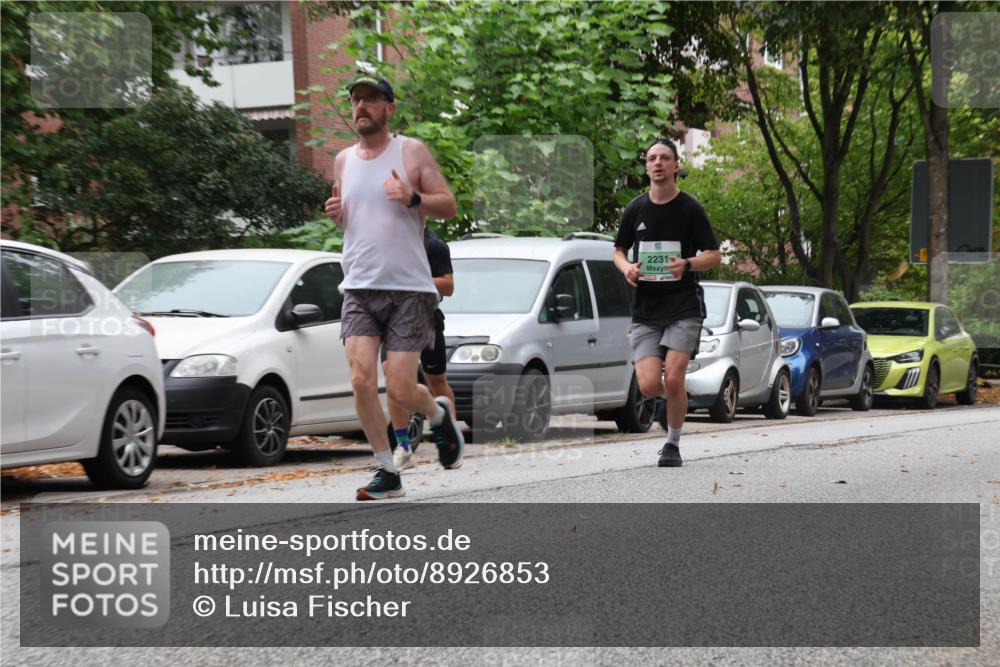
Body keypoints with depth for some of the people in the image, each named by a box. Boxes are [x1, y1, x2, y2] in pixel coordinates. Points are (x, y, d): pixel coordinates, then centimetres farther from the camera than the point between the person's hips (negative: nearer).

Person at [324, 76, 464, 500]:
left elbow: (449, 206, -1)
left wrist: (412, 198, -20)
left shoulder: (412, 152, 0)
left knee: (400, 389, -6)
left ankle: (439, 414, 29)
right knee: (362, 381, -11)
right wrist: (335, 214, 2)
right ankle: (386, 473, 1)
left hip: (409, 289, -4)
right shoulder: (343, 161, 13)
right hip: (359, 289, 4)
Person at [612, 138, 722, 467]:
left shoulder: (691, 209, -1)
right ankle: (665, 401, 26)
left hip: (683, 307, -2)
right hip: (645, 309, 2)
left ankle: (673, 443, 8)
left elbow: (714, 256, 0)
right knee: (649, 386, -11)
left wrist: (687, 264, -20)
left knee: (673, 379, -13)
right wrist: (626, 267, -5)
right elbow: (619, 250, 18)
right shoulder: (635, 209, 7)